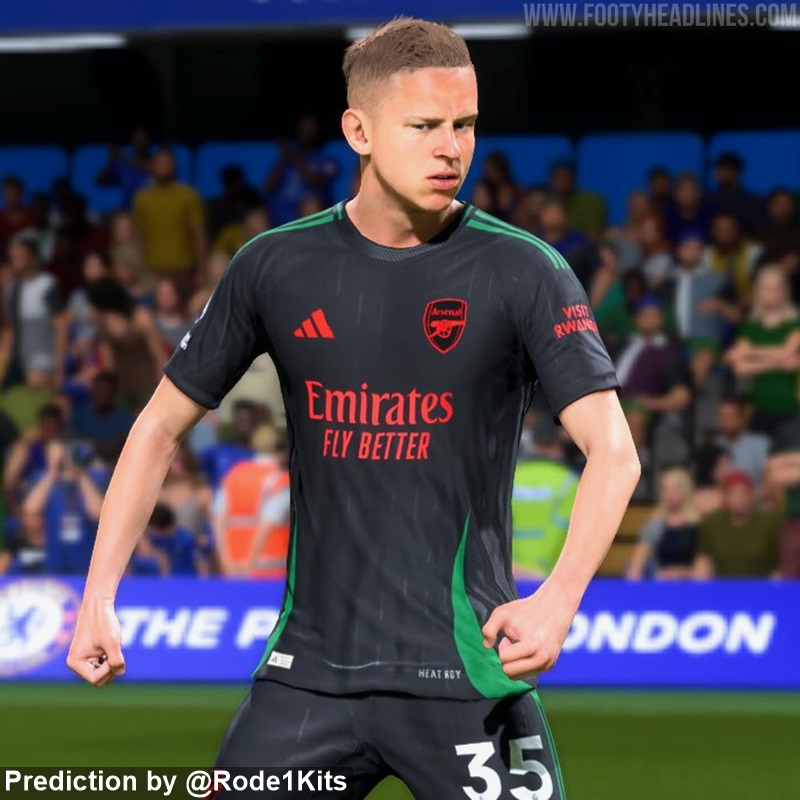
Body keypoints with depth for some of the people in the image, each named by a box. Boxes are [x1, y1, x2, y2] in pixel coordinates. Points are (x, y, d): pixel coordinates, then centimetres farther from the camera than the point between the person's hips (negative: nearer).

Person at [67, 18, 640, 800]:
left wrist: (559, 599, -27)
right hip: (309, 669, 2)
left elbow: (612, 451, -12)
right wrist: (98, 596, 4)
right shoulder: (276, 267, 3)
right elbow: (162, 424, 11)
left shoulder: (523, 273, -6)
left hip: (464, 673, -2)